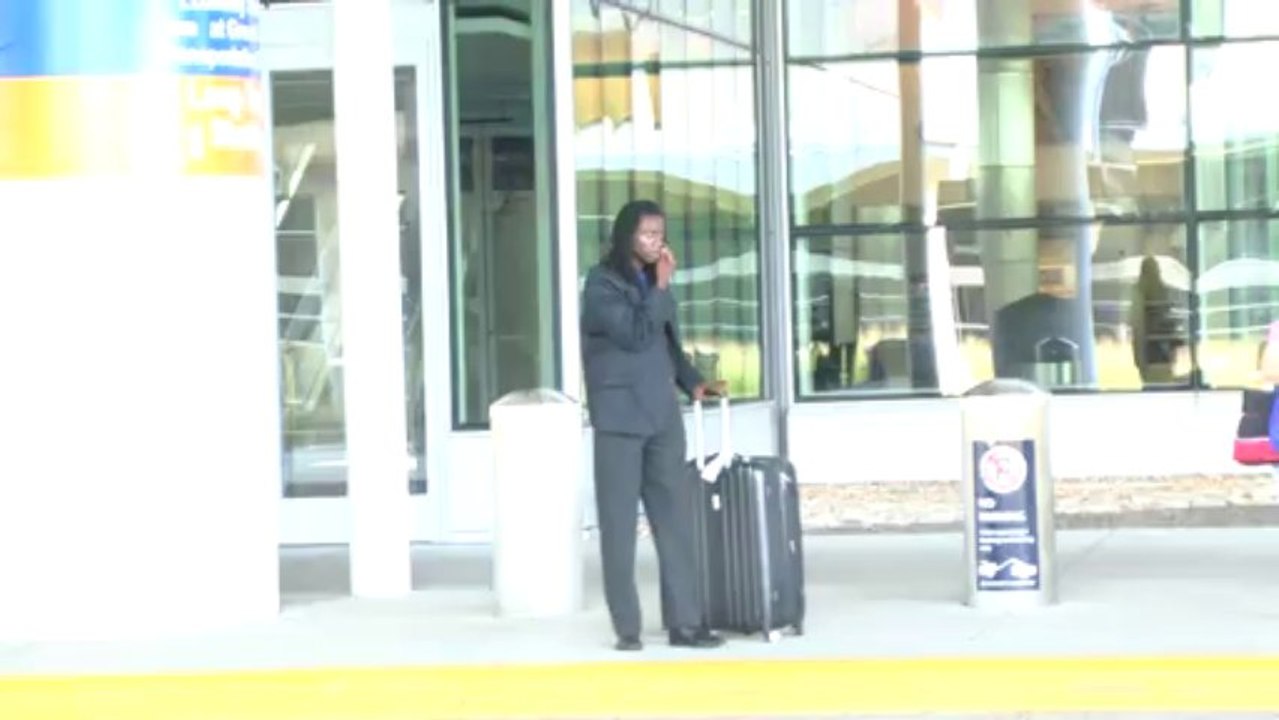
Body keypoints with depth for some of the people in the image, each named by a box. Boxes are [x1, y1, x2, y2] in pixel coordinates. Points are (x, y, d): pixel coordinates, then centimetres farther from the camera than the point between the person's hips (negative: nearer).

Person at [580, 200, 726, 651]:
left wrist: (692, 381, 7)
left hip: (662, 414, 6)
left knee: (675, 516, 1)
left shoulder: (652, 280, 16)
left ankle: (684, 621, 2)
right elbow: (635, 335, -17)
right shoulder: (602, 283, -5)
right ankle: (627, 628, 0)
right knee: (620, 523, -2)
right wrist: (661, 288, -12)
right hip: (620, 415, -6)